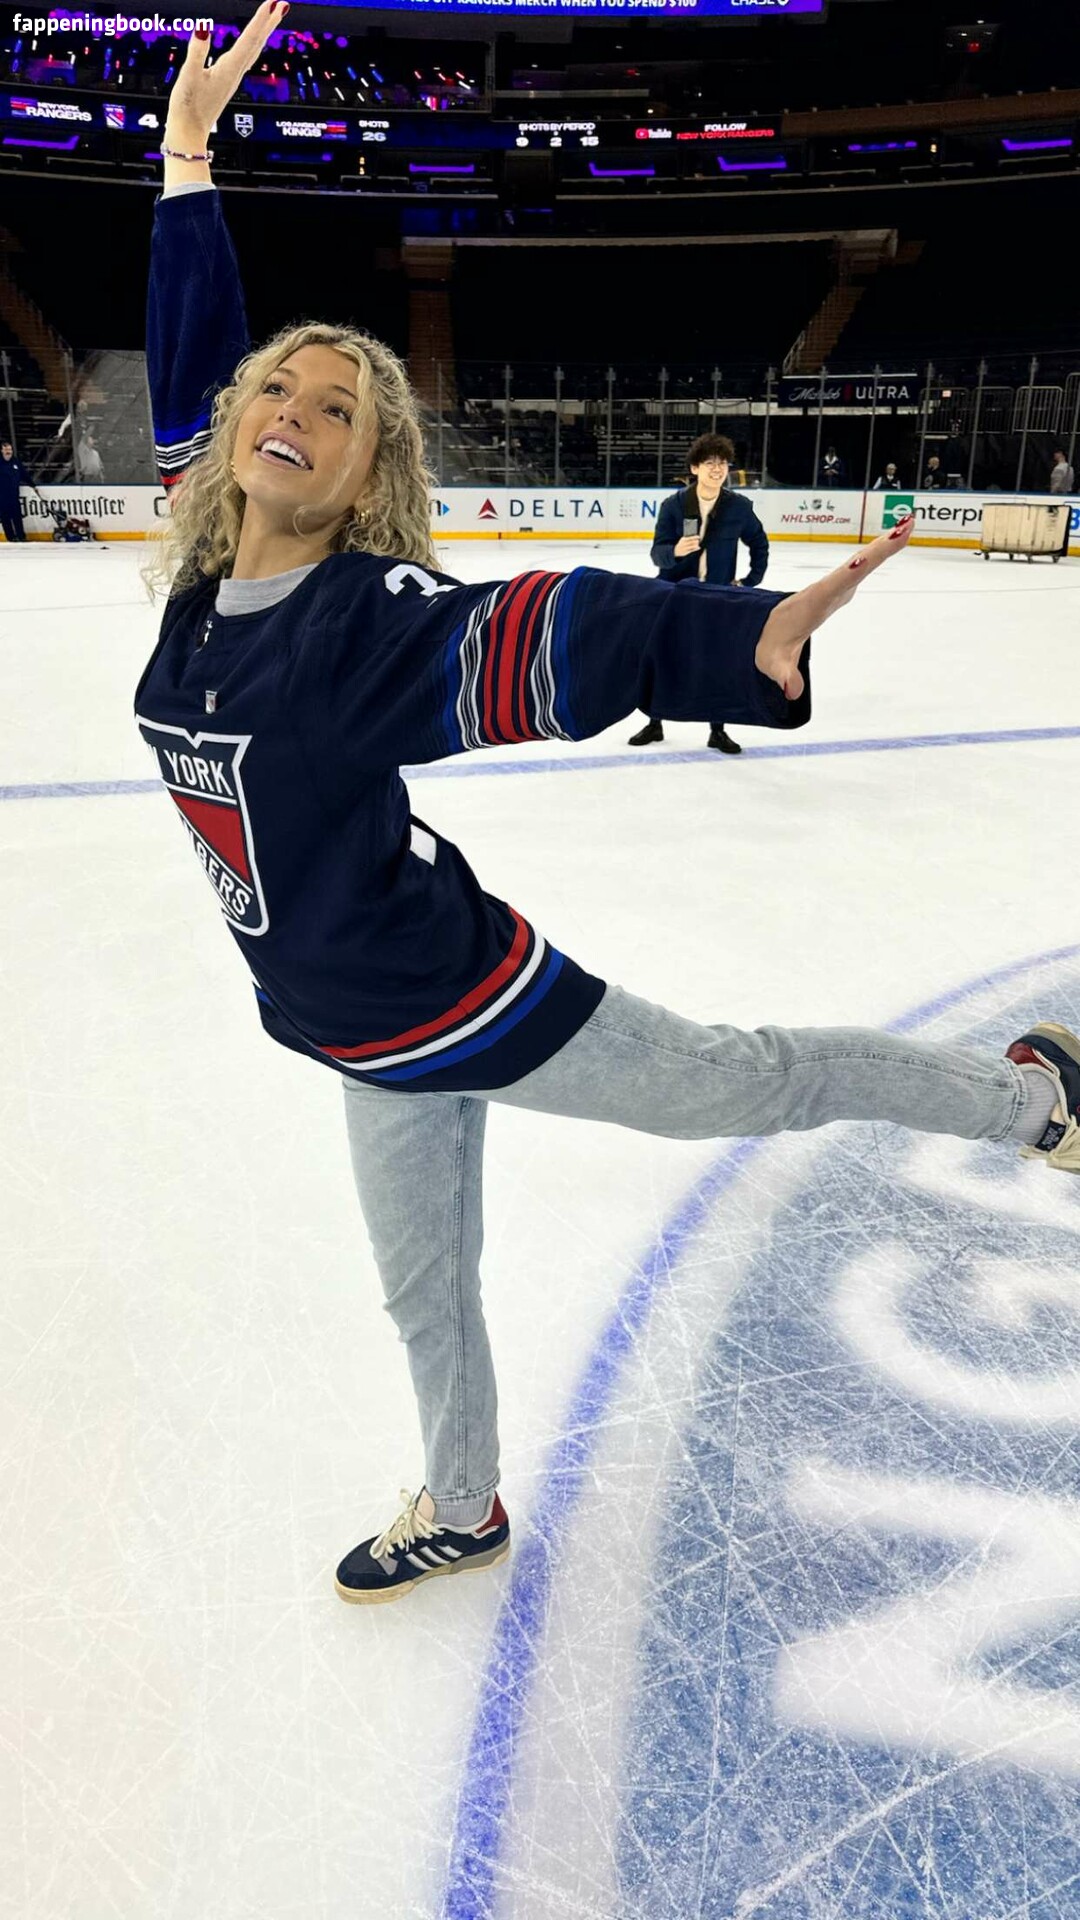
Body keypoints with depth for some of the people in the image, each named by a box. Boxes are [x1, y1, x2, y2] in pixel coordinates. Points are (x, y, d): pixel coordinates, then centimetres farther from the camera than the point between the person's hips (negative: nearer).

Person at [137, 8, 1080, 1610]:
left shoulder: (372, 616, -23)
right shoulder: (211, 582, -4)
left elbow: (544, 642, -40)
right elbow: (193, 358, 7)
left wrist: (745, 641, -57)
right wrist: (189, 165, 9)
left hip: (460, 994, -7)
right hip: (363, 1034, 7)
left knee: (744, 1084, 9)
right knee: (424, 1289, 23)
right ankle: (461, 1516, 49)